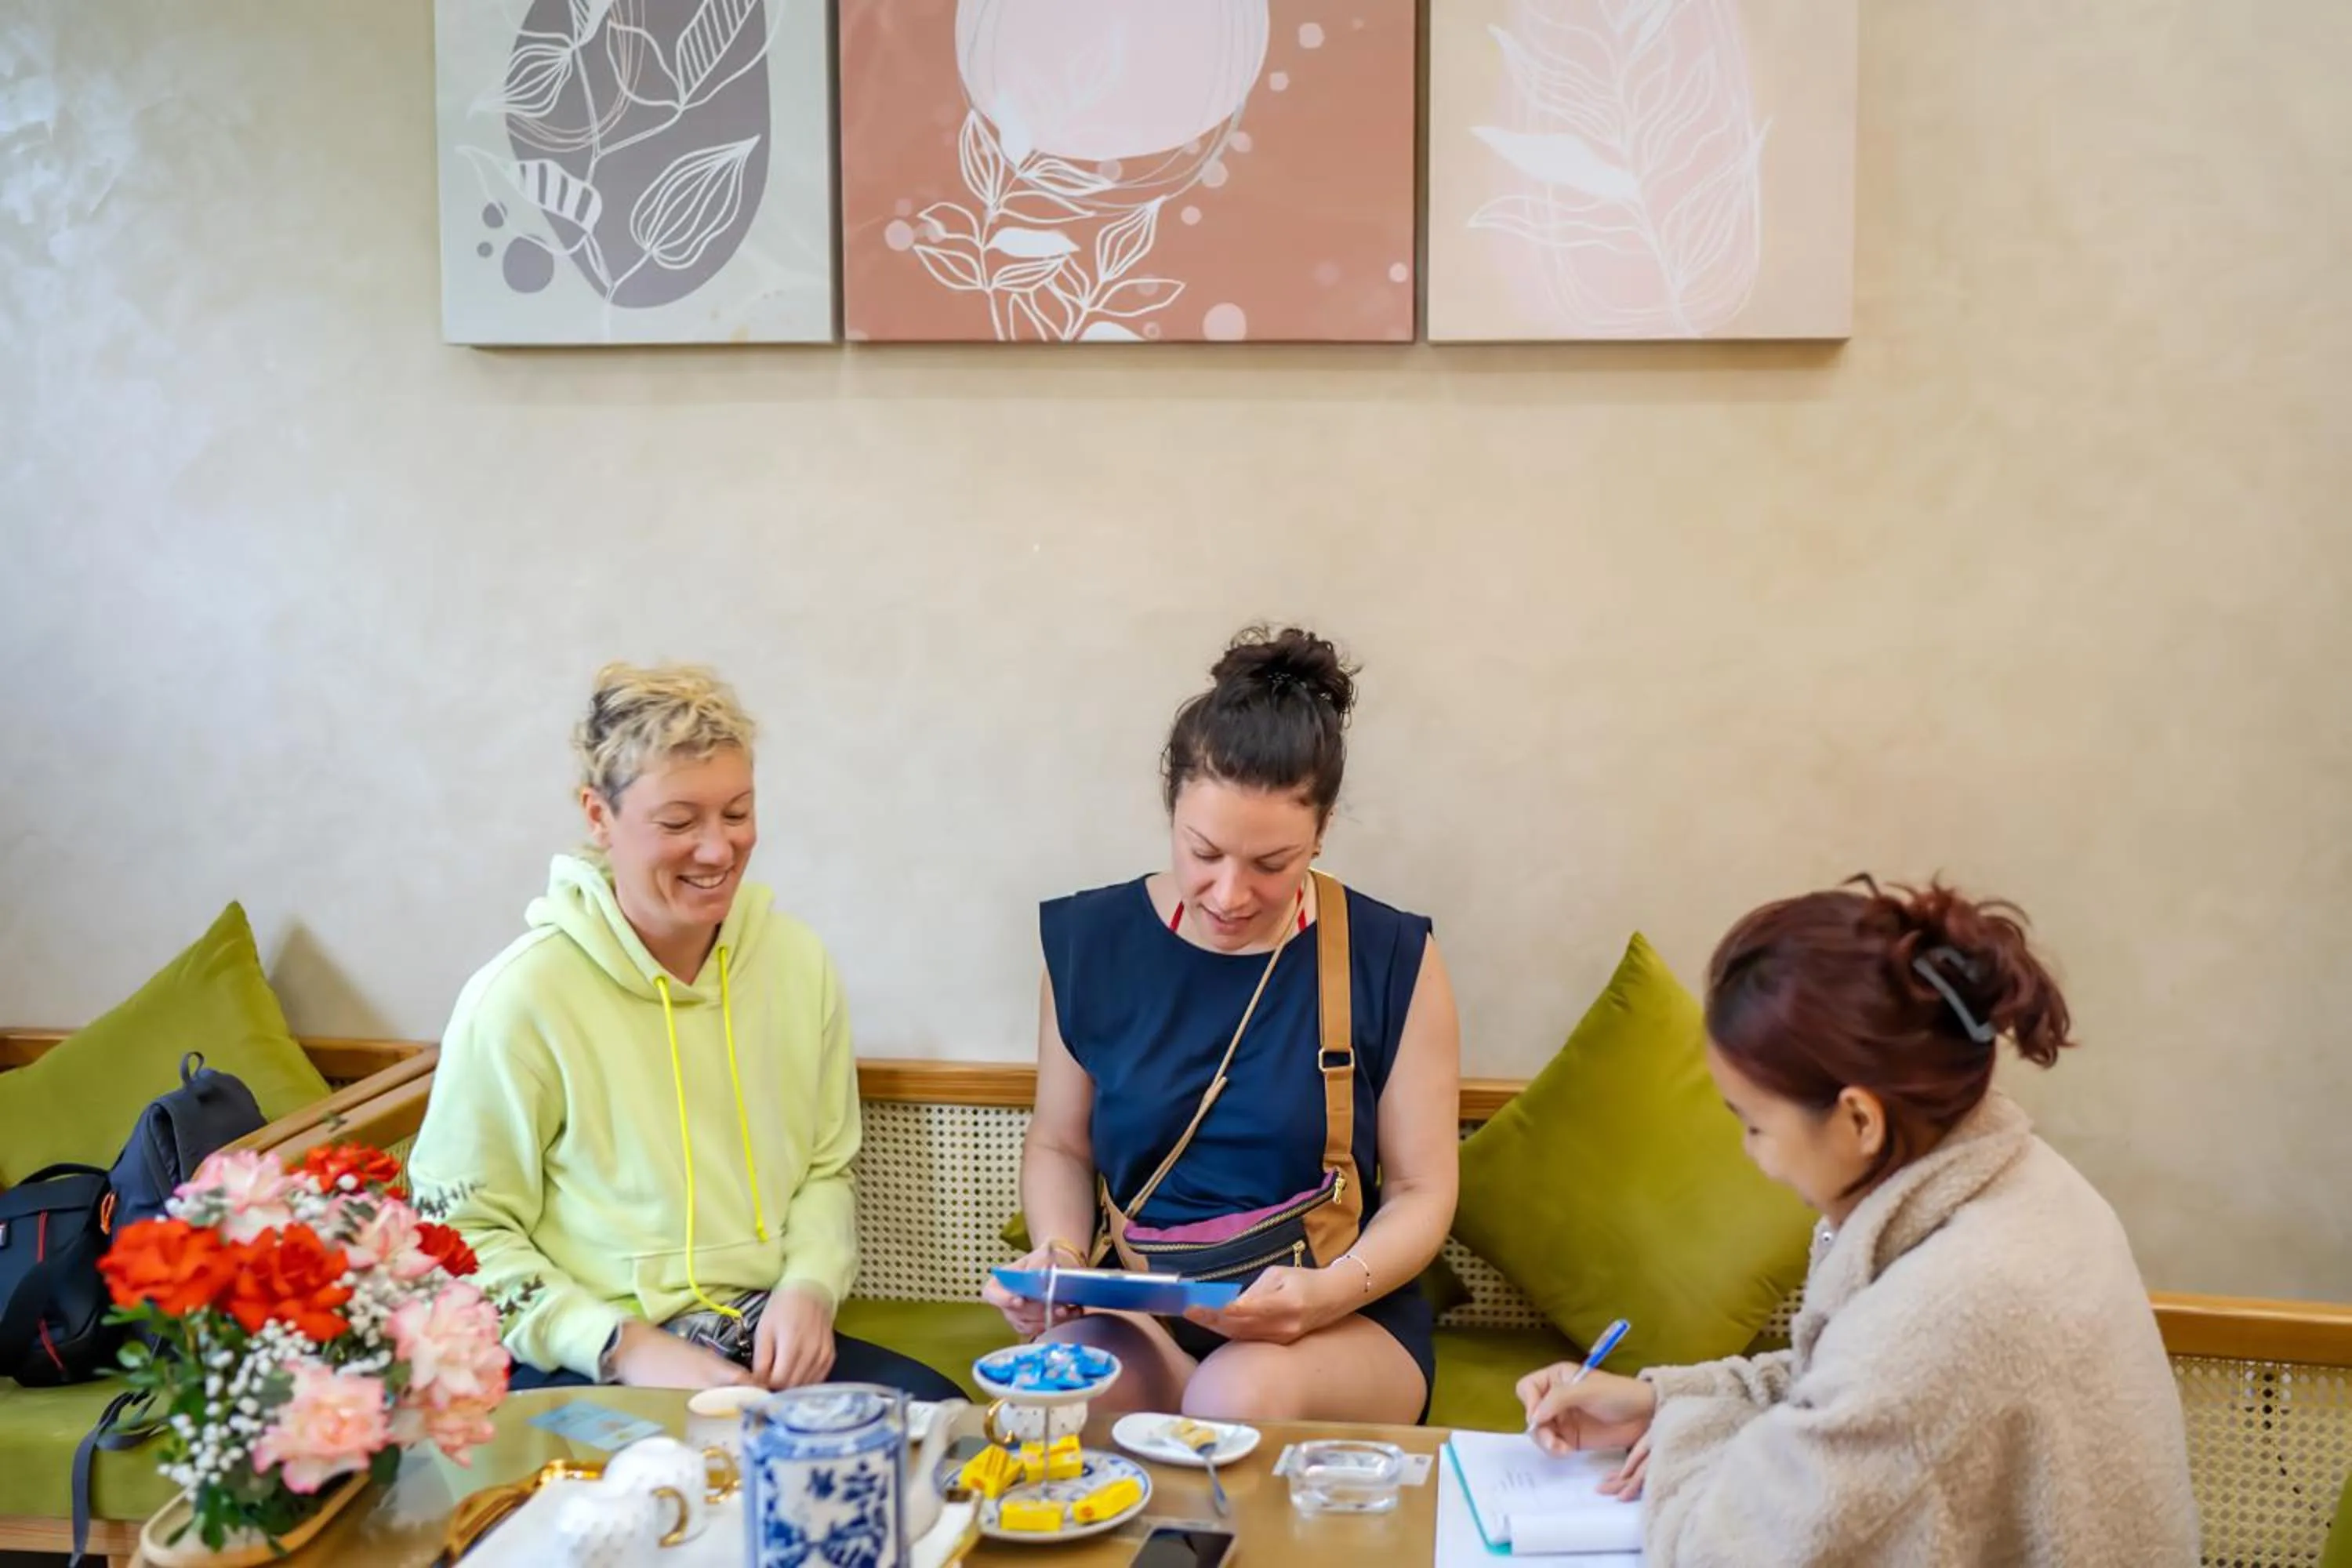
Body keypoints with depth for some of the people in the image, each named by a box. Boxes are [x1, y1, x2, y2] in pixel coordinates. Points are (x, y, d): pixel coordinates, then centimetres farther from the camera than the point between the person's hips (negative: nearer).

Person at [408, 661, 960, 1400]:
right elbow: (461, 1232, -7)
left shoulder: (797, 962, 6)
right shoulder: (520, 997, -10)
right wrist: (624, 1346, -17)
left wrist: (809, 1286, -4)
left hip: (768, 1344, 6)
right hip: (587, 1368, -6)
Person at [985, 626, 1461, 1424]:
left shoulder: (1390, 960, -4)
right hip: (1137, 1310, 2)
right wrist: (1060, 1257, -7)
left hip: (1342, 1319, -2)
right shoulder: (1091, 942, 2)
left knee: (1243, 1395, -37)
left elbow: (1420, 1192, 0)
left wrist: (1331, 1292, -19)